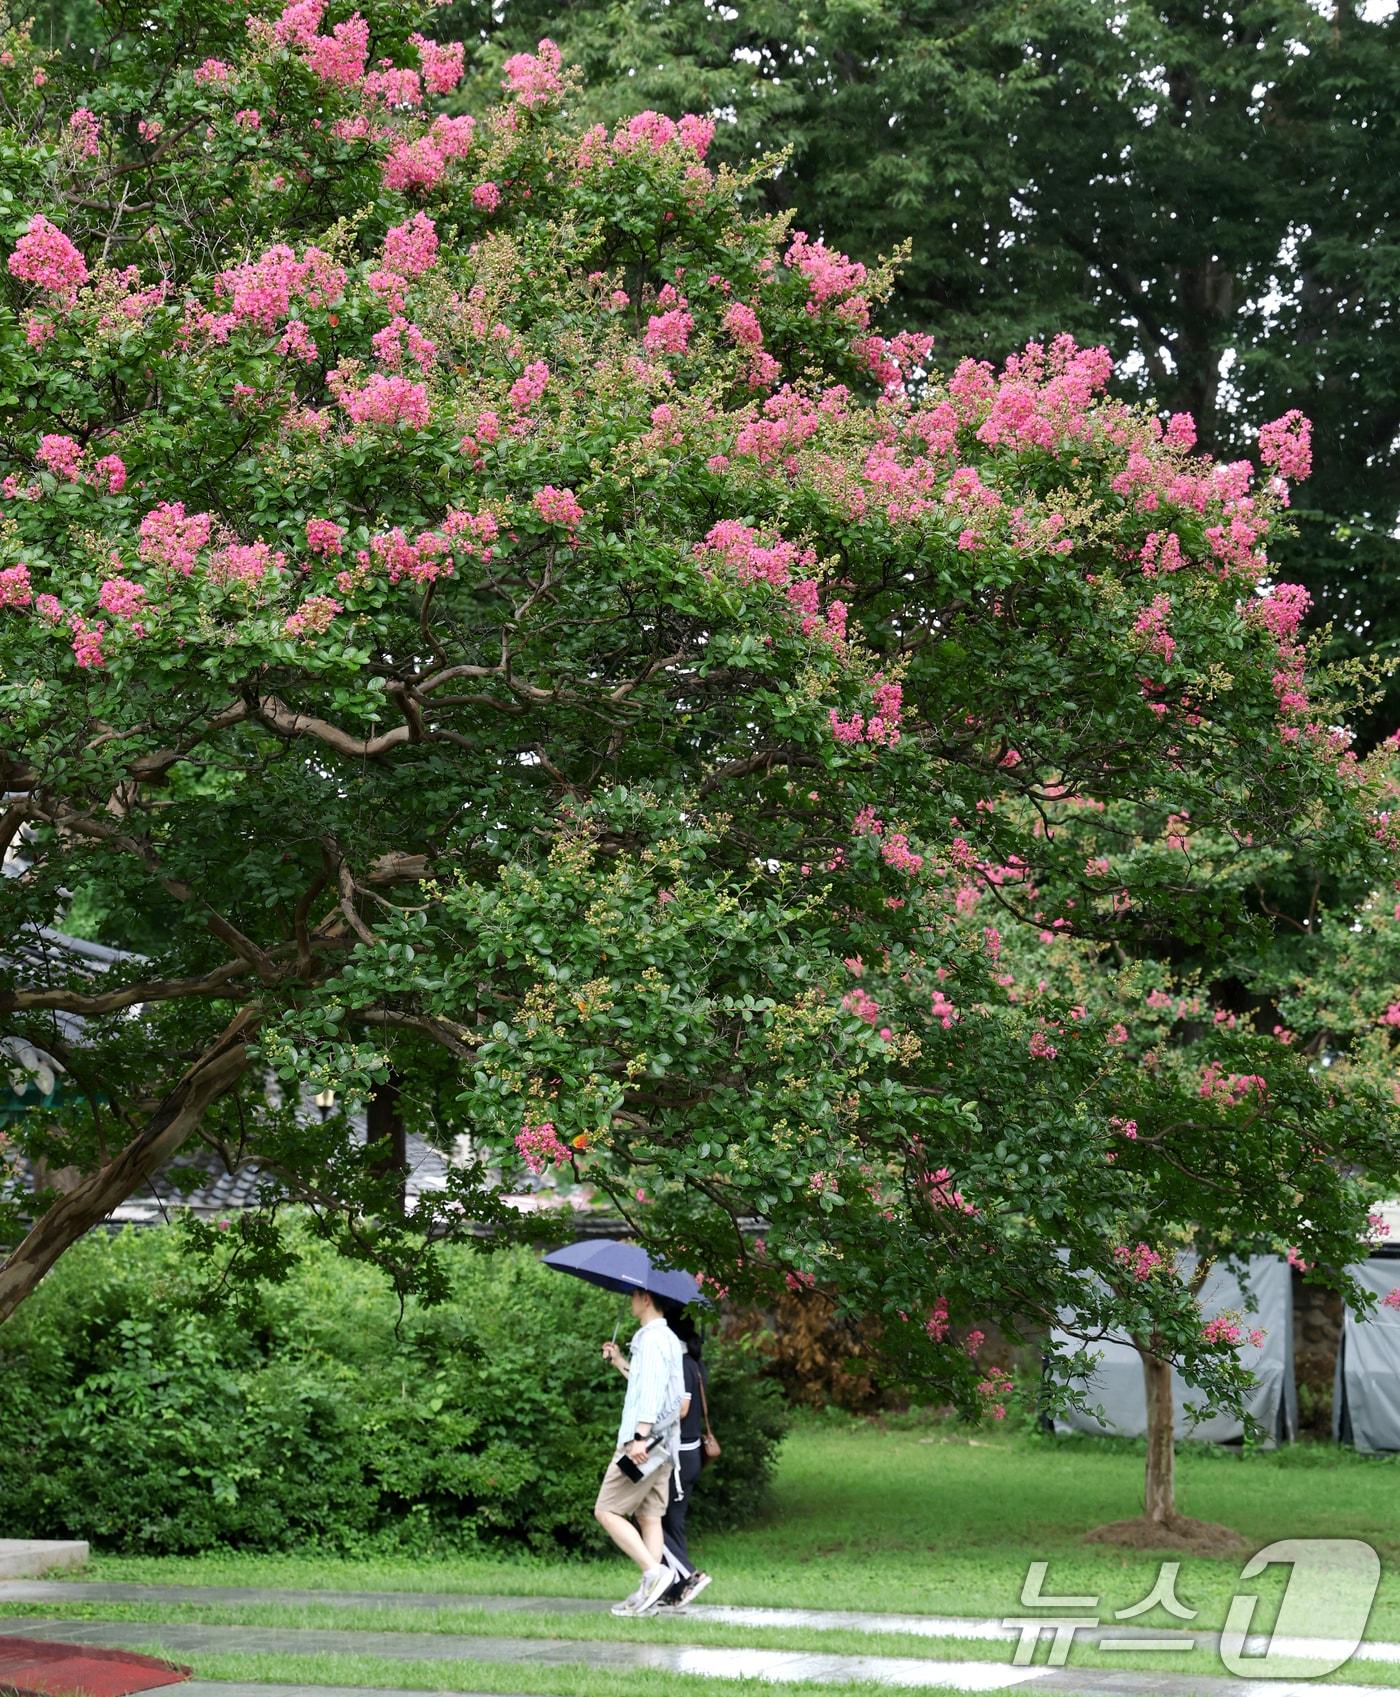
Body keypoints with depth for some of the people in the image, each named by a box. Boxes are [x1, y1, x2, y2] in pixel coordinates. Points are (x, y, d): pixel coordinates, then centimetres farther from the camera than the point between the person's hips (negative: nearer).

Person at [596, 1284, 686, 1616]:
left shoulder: (652, 1338, -12)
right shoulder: (670, 1339, 19)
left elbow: (652, 1390, -23)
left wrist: (640, 1436, -29)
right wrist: (620, 1363, 32)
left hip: (645, 1442, -10)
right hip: (665, 1444, 10)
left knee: (607, 1511, -6)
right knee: (649, 1516, 6)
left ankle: (654, 1571, -17)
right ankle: (647, 1595, 1)